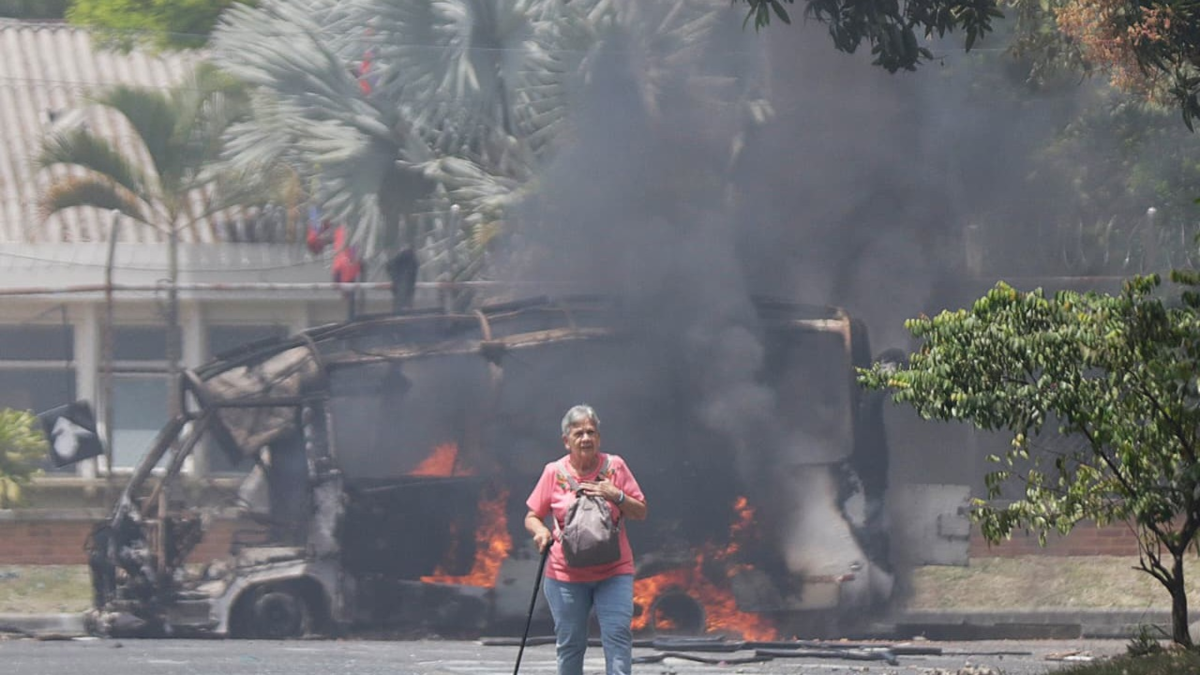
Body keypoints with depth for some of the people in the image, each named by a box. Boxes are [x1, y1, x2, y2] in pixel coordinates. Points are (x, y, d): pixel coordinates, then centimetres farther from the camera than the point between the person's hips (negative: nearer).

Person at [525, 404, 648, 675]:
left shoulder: (615, 467, 2)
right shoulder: (554, 473, 1)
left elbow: (641, 512, 5)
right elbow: (532, 516, 8)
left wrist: (616, 497, -13)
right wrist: (540, 531, -15)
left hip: (613, 572, 0)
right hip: (566, 574, 0)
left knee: (618, 636, -13)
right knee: (569, 643, 6)